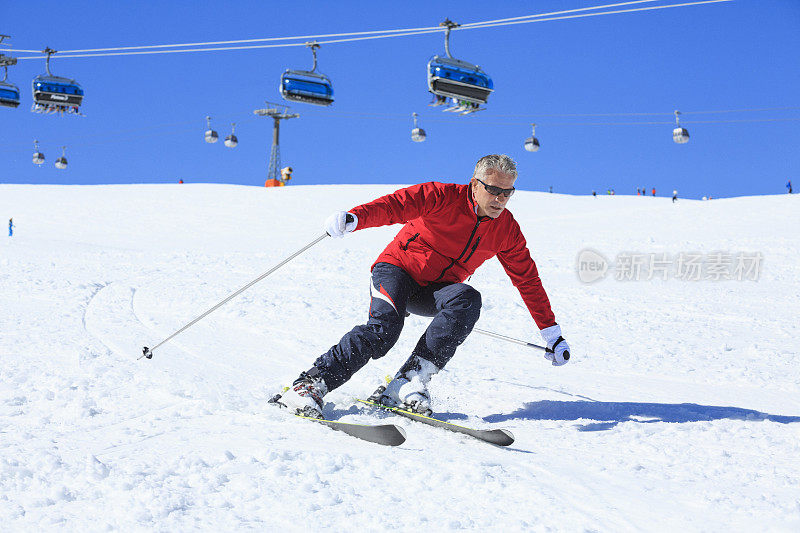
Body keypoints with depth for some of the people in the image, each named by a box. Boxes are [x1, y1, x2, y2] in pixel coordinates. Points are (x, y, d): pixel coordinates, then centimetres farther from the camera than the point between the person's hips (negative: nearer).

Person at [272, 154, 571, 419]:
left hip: (436, 289, 4)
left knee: (468, 299, -30)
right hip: (398, 269, -4)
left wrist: (552, 334, 10)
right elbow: (396, 205, -27)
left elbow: (527, 279, 8)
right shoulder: (444, 197, -15)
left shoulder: (507, 230, 0)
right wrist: (355, 217, -48)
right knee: (383, 328, -32)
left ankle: (411, 379, -34)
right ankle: (312, 384, -28)